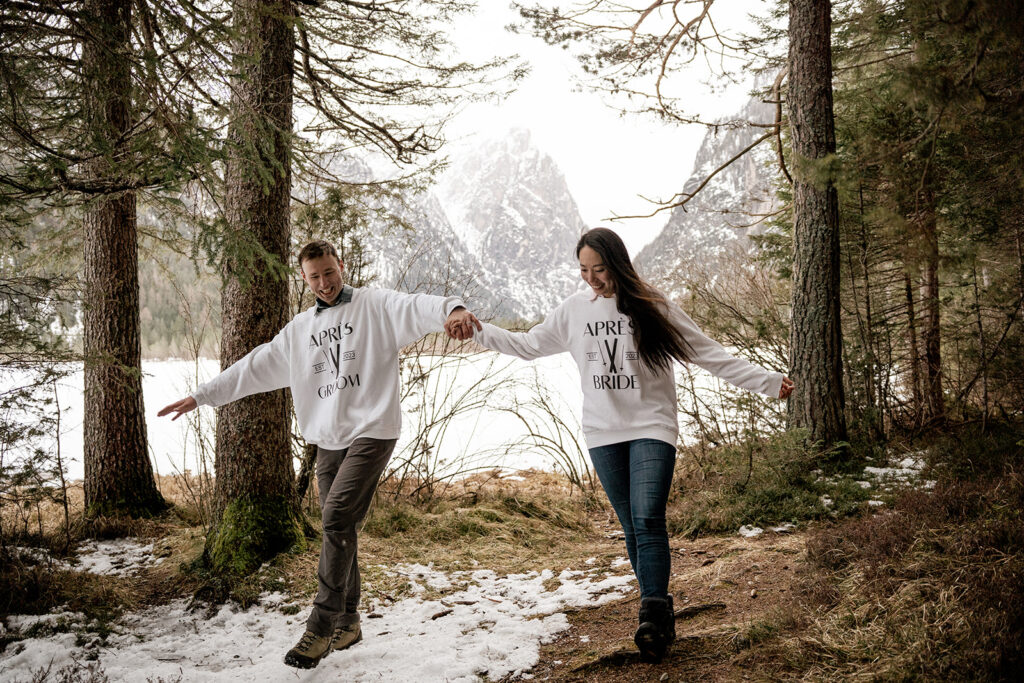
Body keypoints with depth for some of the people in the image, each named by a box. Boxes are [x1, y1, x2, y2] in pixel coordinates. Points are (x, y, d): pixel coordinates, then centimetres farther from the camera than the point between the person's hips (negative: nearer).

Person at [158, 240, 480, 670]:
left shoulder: (376, 306, 0)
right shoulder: (299, 329, 17)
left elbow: (417, 308, -19)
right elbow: (255, 368, 22)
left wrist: (452, 309, -42)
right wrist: (201, 396, 22)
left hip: (371, 431, -6)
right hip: (328, 440, 6)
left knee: (337, 518, -17)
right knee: (339, 529, 9)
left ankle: (321, 626, -12)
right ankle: (347, 622, 21)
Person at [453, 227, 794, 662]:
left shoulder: (654, 308, -4)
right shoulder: (574, 309, 5)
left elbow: (710, 356, -2)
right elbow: (529, 345, 17)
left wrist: (768, 382, -7)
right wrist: (480, 331, 7)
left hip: (652, 429, -3)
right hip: (603, 434, 3)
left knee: (648, 520, -17)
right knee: (632, 527, 5)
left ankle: (652, 616, -16)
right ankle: (661, 614, 14)